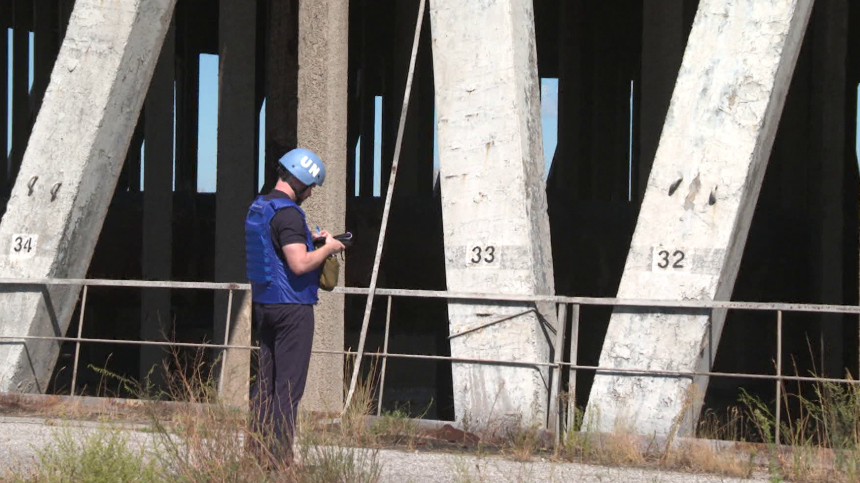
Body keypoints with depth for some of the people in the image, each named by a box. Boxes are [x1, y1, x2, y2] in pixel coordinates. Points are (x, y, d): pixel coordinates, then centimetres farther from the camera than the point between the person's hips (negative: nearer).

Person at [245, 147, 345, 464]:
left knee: (266, 379, 13)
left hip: (263, 304, 9)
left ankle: (258, 451, 13)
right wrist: (328, 249, -9)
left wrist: (308, 240, 20)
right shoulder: (287, 213, -18)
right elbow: (299, 264, -25)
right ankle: (279, 456, -5)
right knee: (289, 386, -5)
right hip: (291, 306, -9)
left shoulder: (257, 209, 12)